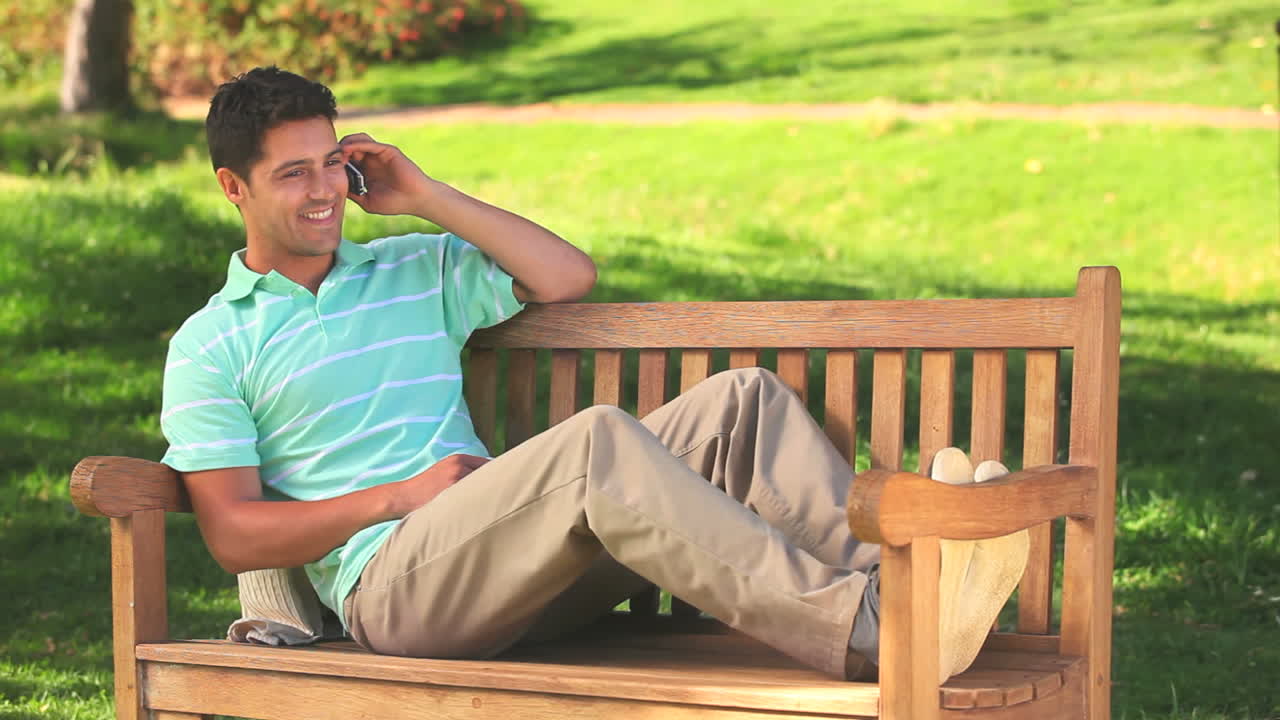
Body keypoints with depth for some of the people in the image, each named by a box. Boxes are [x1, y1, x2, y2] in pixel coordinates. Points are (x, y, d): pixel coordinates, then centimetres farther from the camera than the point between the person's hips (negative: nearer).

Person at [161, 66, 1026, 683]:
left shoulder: (413, 272, 26)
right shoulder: (210, 347, 10)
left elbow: (569, 275, 18)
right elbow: (233, 533, 1)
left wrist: (427, 197, 14)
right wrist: (399, 495, -9)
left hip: (505, 562, 6)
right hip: (387, 582, -6)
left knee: (743, 400, -13)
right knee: (598, 438, -35)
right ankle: (864, 631, -48)